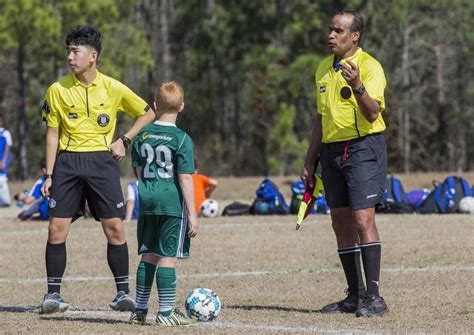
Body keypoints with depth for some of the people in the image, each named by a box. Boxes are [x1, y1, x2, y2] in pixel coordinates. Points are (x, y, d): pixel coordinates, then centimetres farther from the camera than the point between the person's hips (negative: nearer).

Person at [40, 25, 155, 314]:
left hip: (102, 161, -1)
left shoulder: (113, 89, -1)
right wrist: (49, 175, 1)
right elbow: (53, 133, 5)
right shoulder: (58, 90, 1)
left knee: (115, 227, -5)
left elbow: (148, 113, 11)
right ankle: (53, 294, 5)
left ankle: (123, 293, 5)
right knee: (57, 228, -4)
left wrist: (125, 140, 0)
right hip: (67, 161, 1)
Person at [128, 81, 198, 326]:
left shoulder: (142, 135, 6)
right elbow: (185, 179, -12)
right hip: (173, 202, -5)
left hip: (147, 199, 5)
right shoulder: (182, 139, -9)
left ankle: (140, 310, 17)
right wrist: (192, 214, -10)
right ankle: (166, 312, 0)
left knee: (148, 256, 13)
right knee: (168, 258, -2)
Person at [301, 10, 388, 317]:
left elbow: (372, 113, -20)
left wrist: (358, 87, -37)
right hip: (332, 151, 7)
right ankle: (355, 296, 12)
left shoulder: (369, 66, -8)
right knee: (341, 224, 6)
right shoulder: (324, 68, 15)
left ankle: (373, 297, -14)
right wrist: (310, 162, 19)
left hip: (363, 148, -7)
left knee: (363, 219, -15)